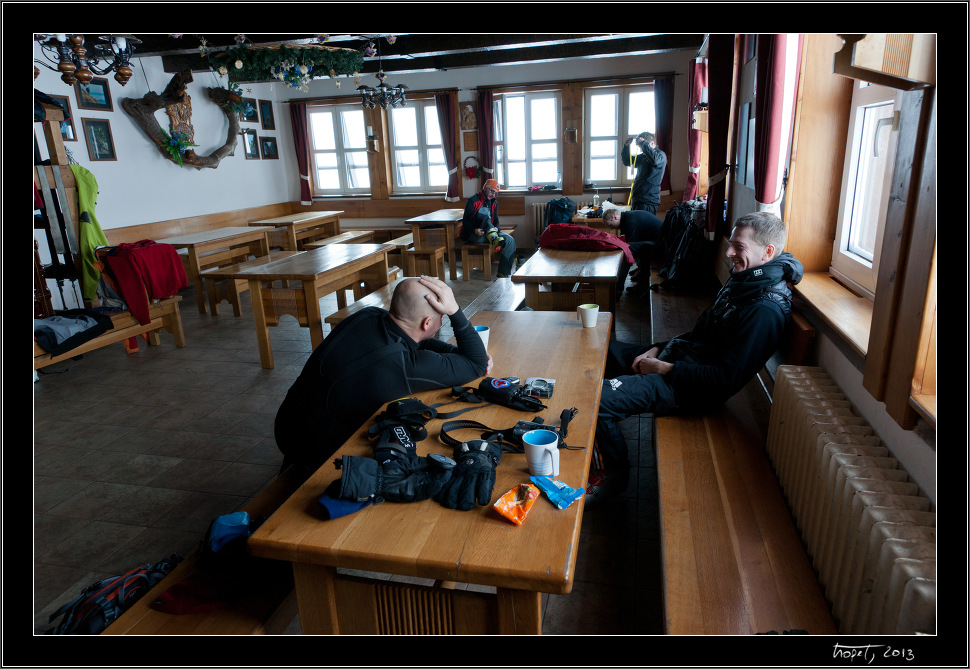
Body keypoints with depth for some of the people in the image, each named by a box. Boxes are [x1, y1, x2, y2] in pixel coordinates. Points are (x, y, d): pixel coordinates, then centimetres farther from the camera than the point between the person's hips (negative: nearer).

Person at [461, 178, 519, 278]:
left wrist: (496, 228, -9)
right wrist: (474, 230, -25)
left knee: (510, 240, -21)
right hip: (473, 235, -5)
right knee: (484, 214, -30)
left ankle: (503, 273, -23)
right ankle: (494, 240, -46)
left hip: (489, 233, 6)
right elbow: (465, 220, -6)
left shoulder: (494, 203, 17)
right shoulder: (473, 200, -2)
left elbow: (496, 220, 17)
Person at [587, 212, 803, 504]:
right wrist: (658, 349, 4)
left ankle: (615, 474, 4)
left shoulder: (765, 311, -23)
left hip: (692, 391, -10)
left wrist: (666, 369, -18)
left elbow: (727, 379, -25)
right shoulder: (743, 280, 8)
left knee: (597, 400, -22)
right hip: (675, 358, 11)